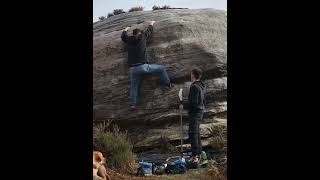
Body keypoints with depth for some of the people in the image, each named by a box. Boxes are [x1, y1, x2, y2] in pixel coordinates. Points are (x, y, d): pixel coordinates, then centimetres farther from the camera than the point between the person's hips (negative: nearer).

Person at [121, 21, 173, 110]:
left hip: (133, 68, 4)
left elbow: (123, 36, 32)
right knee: (161, 68, 13)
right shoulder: (142, 37, 3)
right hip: (143, 66, -3)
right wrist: (151, 24, 42)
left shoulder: (129, 40, 10)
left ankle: (132, 104, 11)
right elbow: (149, 31, 22)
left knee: (133, 87, 13)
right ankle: (168, 84, 18)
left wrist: (125, 30, 51)